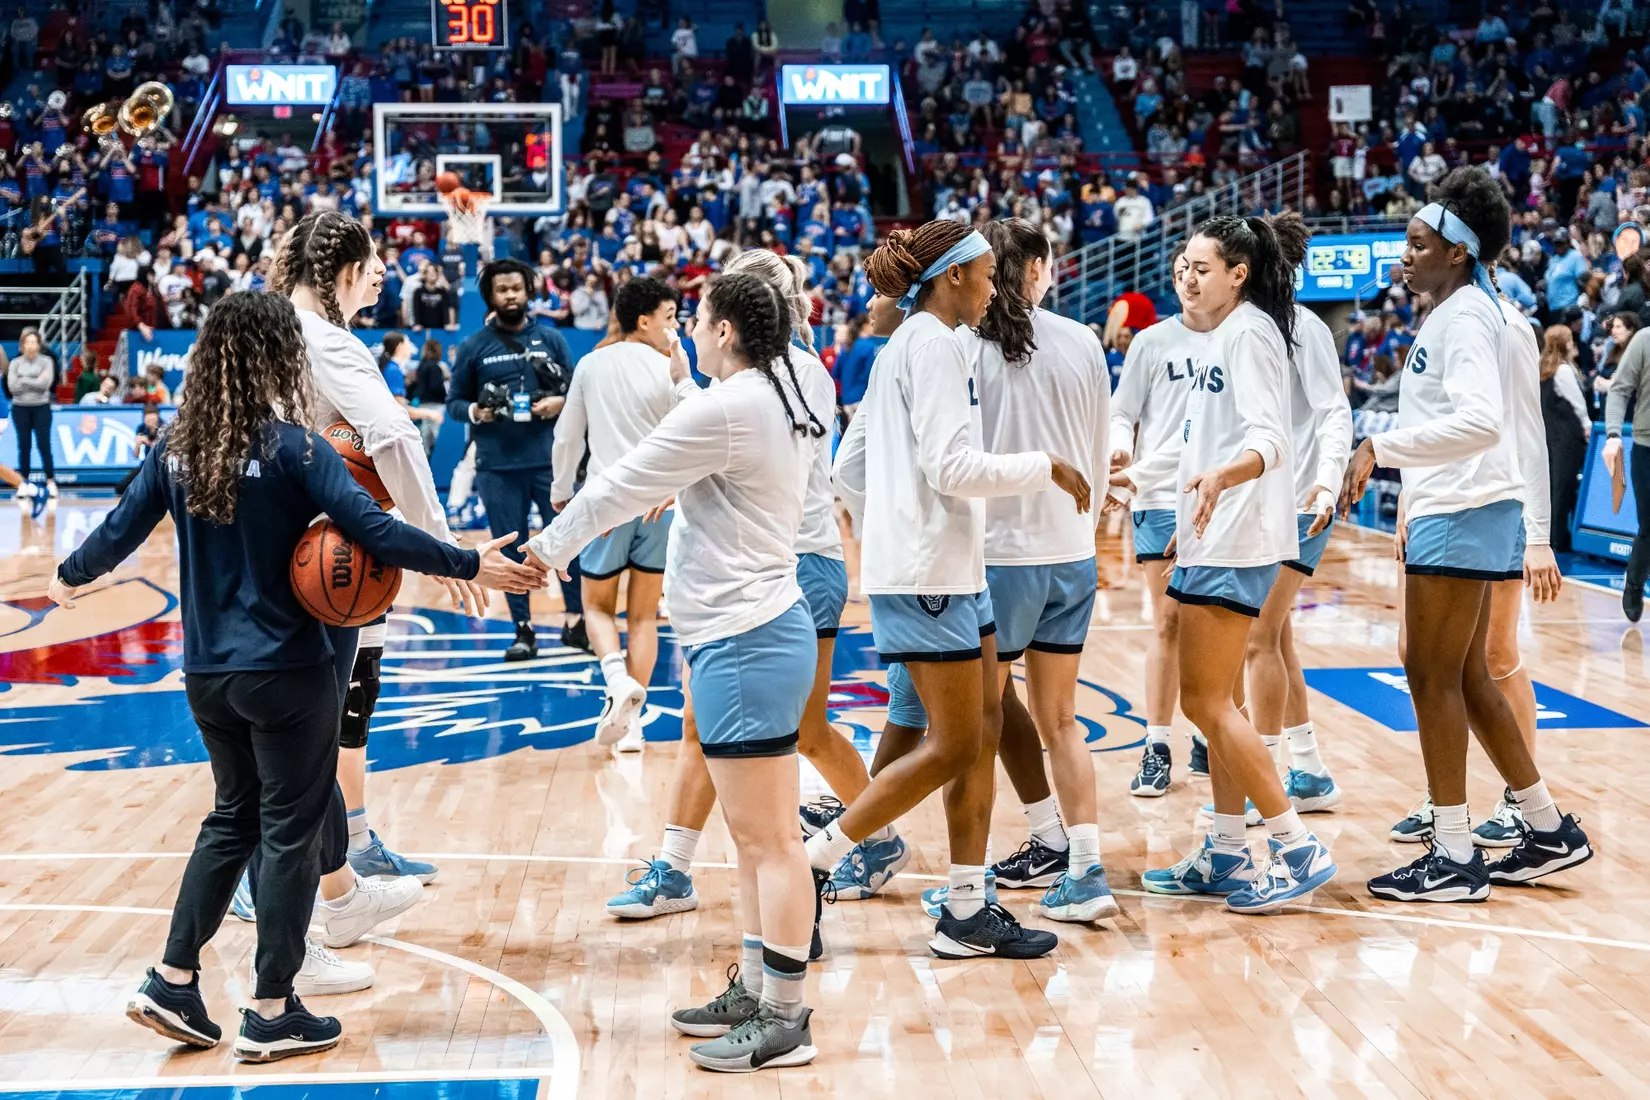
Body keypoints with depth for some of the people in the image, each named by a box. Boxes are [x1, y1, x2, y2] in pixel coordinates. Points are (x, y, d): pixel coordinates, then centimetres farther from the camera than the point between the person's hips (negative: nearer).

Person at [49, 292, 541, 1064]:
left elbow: (122, 529, 11)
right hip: (285, 673, -6)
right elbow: (374, 530, -22)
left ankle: (173, 982, 20)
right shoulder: (290, 445, -14)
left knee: (232, 819, 21)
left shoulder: (178, 446, 3)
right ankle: (272, 1014, 11)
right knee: (290, 831, 5)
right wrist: (470, 565, -17)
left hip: (208, 673, 6)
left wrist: (70, 576, 30)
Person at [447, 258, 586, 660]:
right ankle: (523, 630, 12)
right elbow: (454, 402, 9)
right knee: (511, 550, 4)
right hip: (497, 467, 0)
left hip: (551, 460, 0)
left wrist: (562, 403, -12)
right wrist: (475, 412, -12)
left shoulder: (552, 339, 7)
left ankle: (576, 621, 11)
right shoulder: (473, 347, 5)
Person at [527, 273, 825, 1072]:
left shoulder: (725, 408, -17)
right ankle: (756, 995, 25)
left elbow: (620, 485, -11)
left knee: (767, 840, -6)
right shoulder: (776, 401, 12)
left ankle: (784, 1021, -1)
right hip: (755, 633, 11)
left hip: (744, 643, -11)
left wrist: (546, 550, 1)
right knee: (758, 837, 16)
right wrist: (679, 382, 29)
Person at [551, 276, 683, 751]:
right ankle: (632, 720, 8)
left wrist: (561, 491, 23)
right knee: (643, 615, 10)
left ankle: (618, 678, -14)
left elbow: (567, 436, 10)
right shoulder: (669, 370, -5)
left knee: (597, 606, 14)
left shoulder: (591, 365, 3)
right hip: (658, 502, 0)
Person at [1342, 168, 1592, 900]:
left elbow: (1481, 420, -29)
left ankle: (1455, 858, 1)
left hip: (1464, 516, -10)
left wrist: (1382, 445, -32)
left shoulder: (1465, 315, -14)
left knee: (1432, 676, -5)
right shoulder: (1452, 312, 16)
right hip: (1454, 511, 10)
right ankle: (1548, 831, 25)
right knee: (1463, 677, 16)